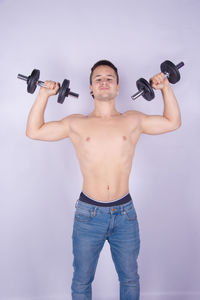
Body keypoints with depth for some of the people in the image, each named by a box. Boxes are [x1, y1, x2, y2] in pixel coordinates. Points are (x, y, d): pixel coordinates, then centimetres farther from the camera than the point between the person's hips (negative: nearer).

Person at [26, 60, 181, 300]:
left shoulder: (133, 121, 4)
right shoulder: (76, 124, 2)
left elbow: (173, 122, 14)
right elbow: (33, 131, 6)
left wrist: (165, 88, 6)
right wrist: (44, 94, 2)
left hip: (125, 213, 1)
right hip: (88, 213, 0)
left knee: (130, 279, 19)